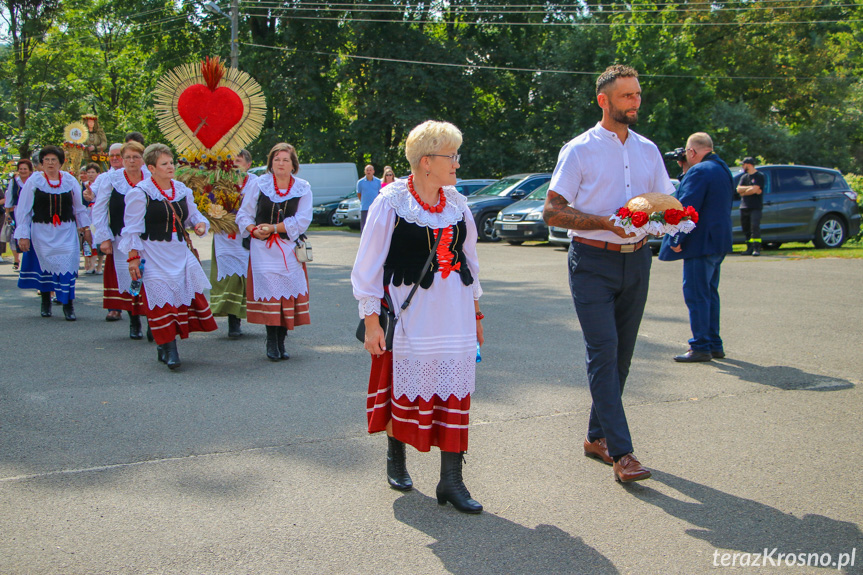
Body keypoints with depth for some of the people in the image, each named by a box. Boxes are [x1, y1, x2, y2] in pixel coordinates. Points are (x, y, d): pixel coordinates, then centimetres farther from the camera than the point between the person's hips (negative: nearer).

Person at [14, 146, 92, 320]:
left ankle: (68, 306, -5)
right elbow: (23, 210, 2)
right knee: (45, 264, 5)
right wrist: (23, 234, -3)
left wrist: (85, 227, 10)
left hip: (66, 232, 0)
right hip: (42, 232, 0)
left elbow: (80, 207, 15)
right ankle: (45, 303, 23)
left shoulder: (70, 180, 5)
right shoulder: (34, 181, 0)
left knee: (67, 264, -9)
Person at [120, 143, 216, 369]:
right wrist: (133, 256, -10)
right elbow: (132, 229, -6)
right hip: (153, 255, -6)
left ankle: (165, 345, 16)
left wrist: (200, 223, -2)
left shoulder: (182, 190, 10)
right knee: (161, 300, -7)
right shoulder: (139, 193, -6)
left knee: (188, 294, 2)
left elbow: (192, 213, 21)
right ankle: (169, 350, -3)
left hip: (180, 253, 6)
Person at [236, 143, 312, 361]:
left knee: (288, 292, -2)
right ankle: (272, 342, -6)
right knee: (269, 289, -13)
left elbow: (302, 220, -3)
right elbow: (244, 215, 9)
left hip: (289, 248, 1)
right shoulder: (257, 184, 6)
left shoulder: (303, 188, 5)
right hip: (263, 249, -1)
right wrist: (254, 230, -11)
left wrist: (274, 228, -10)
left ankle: (280, 342, 8)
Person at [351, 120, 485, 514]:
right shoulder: (391, 202, -7)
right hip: (409, 310, -4)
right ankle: (395, 458, 32)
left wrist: (475, 311, 19)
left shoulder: (456, 203, 9)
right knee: (406, 382, 6)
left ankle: (451, 479, 4)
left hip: (454, 311, 4)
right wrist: (371, 319, -8)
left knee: (455, 387, -1)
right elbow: (368, 265, -4)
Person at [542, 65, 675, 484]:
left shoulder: (648, 150, 13)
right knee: (603, 352, -11)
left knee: (621, 353, 9)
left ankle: (597, 436, 23)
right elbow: (552, 211, -7)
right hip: (593, 263, -5)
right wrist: (607, 222, -19)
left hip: (636, 260, 6)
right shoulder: (579, 150, -3)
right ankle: (620, 452, -12)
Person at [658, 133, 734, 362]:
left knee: (696, 295, -5)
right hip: (719, 242, 10)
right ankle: (714, 344, 21)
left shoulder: (699, 171, -16)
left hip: (701, 242, -10)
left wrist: (677, 239, -16)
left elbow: (688, 208, -21)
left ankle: (701, 347, -4)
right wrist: (686, 171, 15)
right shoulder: (722, 169, 16)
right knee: (709, 293, 16)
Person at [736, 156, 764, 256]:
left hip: (755, 207, -7)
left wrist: (744, 192, 0)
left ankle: (756, 249, -20)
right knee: (746, 229, 7)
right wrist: (750, 188, -10)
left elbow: (755, 189, -14)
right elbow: (738, 189, 2)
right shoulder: (744, 177, 17)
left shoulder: (759, 176, -2)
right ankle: (749, 248, 14)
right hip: (744, 207, 7)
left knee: (755, 227, -16)